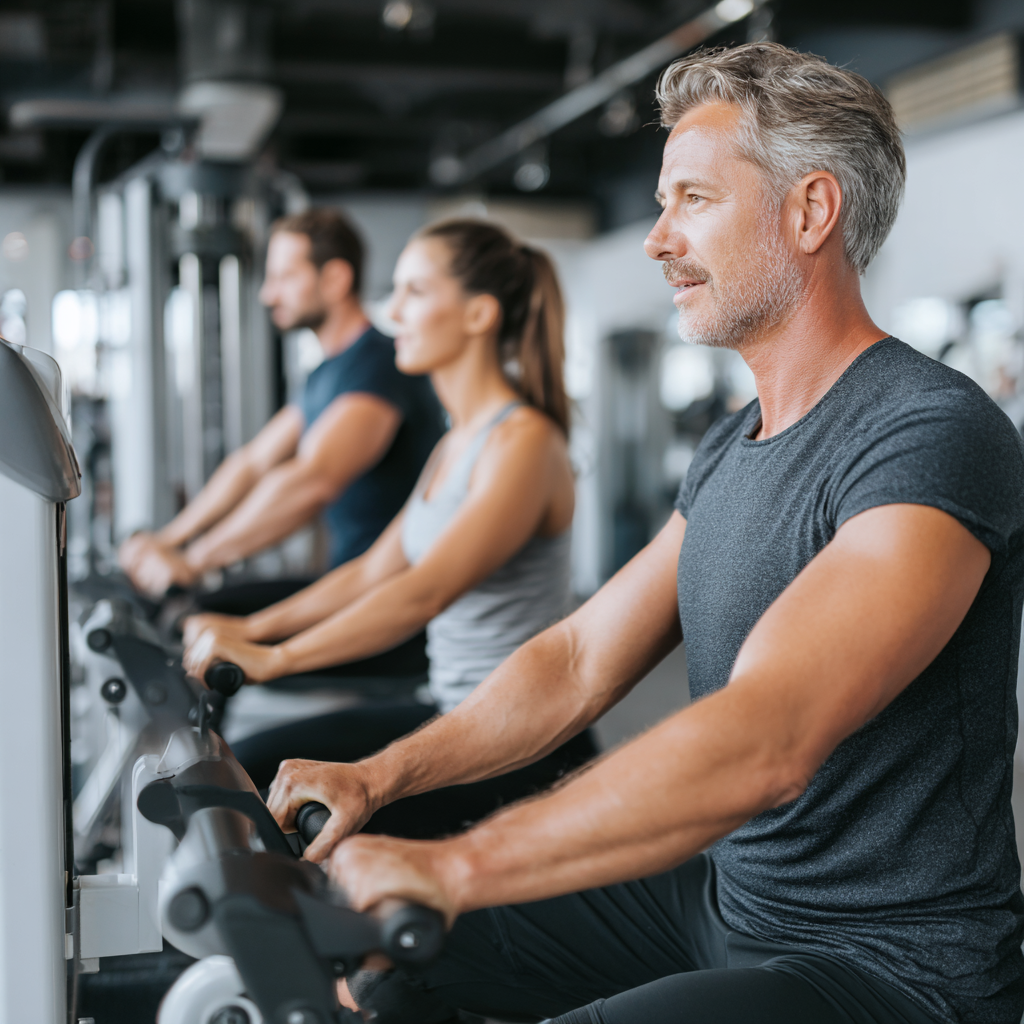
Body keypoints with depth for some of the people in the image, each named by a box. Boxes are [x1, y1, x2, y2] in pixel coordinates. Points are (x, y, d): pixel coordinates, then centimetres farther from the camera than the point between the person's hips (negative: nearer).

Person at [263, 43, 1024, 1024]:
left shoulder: (933, 434, -21)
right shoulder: (732, 448, 10)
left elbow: (763, 741, -33)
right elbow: (578, 659, 10)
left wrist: (451, 868, -36)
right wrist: (378, 776, -2)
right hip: (722, 895, 9)